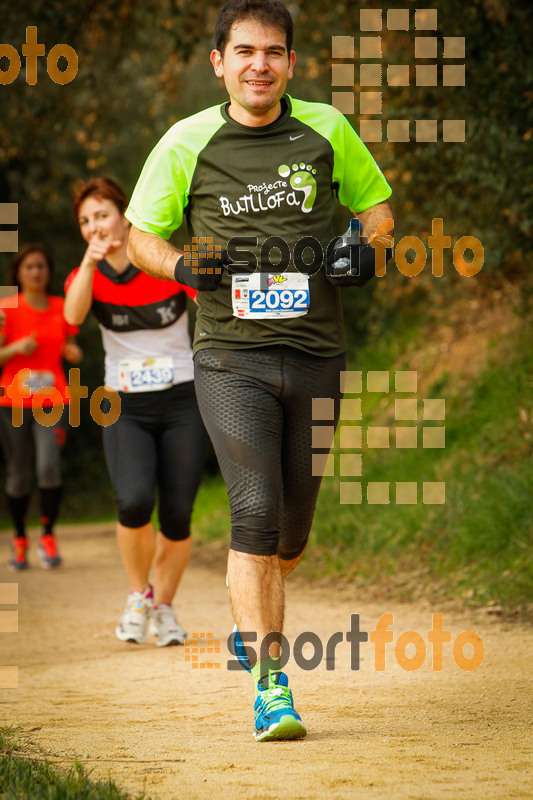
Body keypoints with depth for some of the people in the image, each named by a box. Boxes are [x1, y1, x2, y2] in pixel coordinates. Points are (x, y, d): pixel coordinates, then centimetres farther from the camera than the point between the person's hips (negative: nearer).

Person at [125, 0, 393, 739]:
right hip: (231, 357, -2)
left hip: (316, 358, 2)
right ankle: (271, 684, -15)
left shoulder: (327, 132, 4)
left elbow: (375, 202, 18)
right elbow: (141, 234, 10)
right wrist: (182, 265, -11)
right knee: (256, 509, -18)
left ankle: (253, 617, 41)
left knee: (293, 525, 9)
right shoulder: (186, 144, 0)